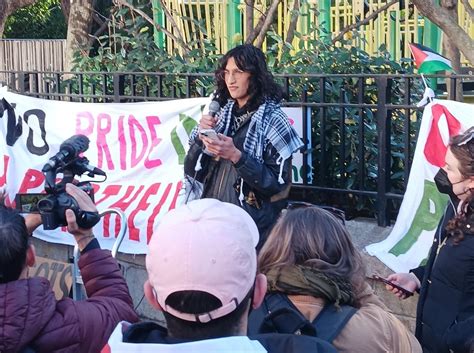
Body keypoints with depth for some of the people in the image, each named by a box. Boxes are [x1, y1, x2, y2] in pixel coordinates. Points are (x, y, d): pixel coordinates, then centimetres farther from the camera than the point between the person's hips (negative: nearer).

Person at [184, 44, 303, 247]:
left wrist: (235, 156, -21)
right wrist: (201, 137, -10)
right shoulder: (221, 113, 6)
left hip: (252, 224, -4)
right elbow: (192, 171, 6)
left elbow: (277, 183, -13)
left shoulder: (272, 119, -8)